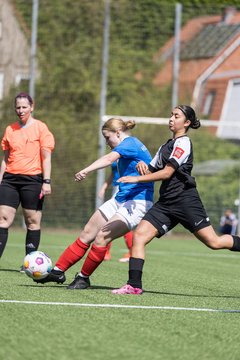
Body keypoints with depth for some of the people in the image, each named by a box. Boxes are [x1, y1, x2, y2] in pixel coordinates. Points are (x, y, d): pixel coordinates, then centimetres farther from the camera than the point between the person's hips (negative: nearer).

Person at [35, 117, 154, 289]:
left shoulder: (130, 143, -15)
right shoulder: (132, 145, 15)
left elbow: (109, 158, -33)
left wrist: (86, 171, -48)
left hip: (137, 203, -10)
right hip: (121, 199, 10)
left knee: (101, 237, -20)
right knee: (86, 234, 4)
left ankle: (83, 278, -6)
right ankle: (58, 271, 8)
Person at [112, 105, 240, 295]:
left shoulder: (183, 142, -6)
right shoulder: (166, 145, 22)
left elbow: (167, 172, -14)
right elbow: (152, 171, 23)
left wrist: (137, 179, -14)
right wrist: (143, 167, -1)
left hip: (185, 199, -8)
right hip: (166, 202, 8)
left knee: (213, 242, -10)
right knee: (139, 235, -8)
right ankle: (134, 285, -9)